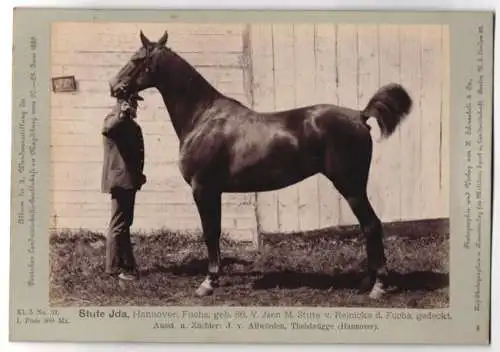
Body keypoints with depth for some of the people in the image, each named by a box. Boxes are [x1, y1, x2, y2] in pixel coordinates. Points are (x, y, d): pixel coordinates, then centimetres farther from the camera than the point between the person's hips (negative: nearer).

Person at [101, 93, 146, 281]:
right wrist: (122, 114, -42)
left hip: (129, 179, 10)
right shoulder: (114, 119, -10)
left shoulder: (130, 124, 17)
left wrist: (139, 173, 17)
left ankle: (126, 264, 25)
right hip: (119, 179, -9)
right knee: (119, 224, -5)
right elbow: (106, 129, -36)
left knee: (125, 223, 16)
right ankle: (116, 267, 2)